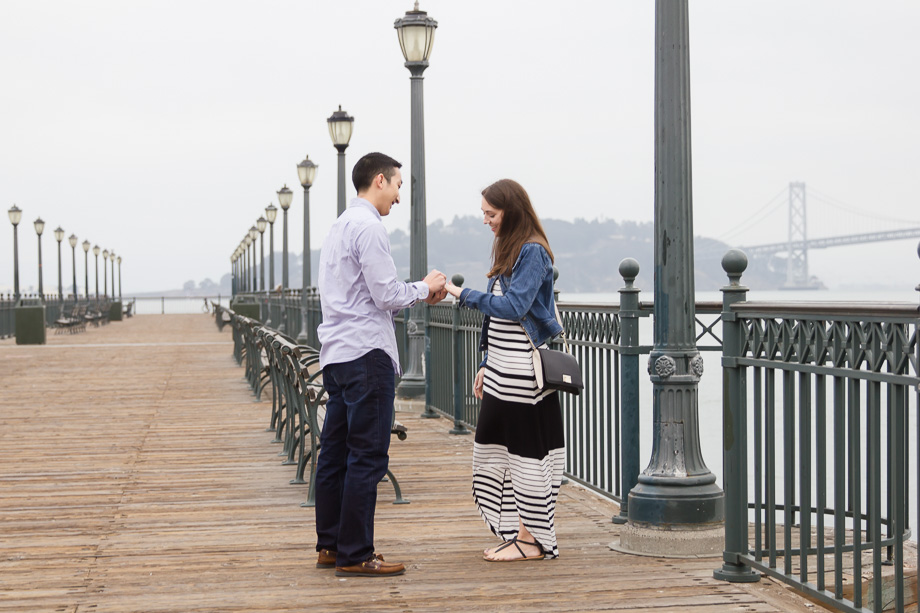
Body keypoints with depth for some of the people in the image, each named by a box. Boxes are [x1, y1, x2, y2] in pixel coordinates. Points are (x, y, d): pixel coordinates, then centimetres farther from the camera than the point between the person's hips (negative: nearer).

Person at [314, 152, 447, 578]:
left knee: (335, 454, 12)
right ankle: (355, 555, -3)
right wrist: (423, 288, 2)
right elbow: (387, 295, -15)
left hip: (337, 354, 10)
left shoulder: (340, 226, 19)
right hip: (366, 353, -10)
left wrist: (420, 293, 17)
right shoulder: (368, 227, -11)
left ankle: (330, 546, 19)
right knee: (367, 457, -6)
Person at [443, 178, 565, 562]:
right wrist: (486, 365, 18)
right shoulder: (507, 249, 16)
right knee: (496, 448, 9)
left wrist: (464, 295, -15)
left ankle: (532, 540, 4)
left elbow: (514, 306, -21)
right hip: (502, 370, 9)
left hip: (523, 371, -9)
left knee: (525, 449, -3)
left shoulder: (532, 252, -12)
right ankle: (517, 533, 16)